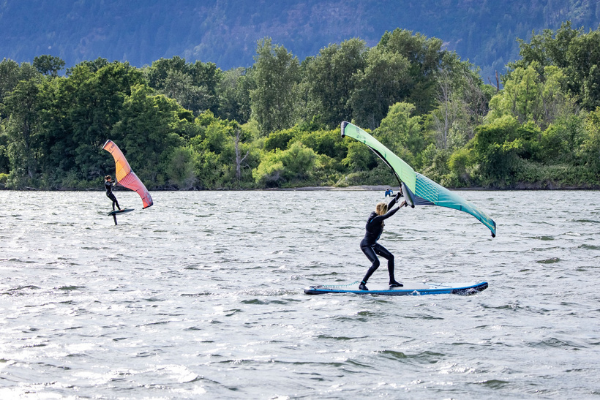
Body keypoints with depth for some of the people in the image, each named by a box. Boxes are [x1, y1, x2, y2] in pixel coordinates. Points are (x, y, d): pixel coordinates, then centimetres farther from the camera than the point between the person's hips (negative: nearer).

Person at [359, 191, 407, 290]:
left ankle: (392, 281, 18)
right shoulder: (374, 219, -26)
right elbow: (388, 215, -36)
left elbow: (390, 205, 5)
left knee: (390, 257, 10)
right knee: (376, 262, -25)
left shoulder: (378, 215, 0)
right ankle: (362, 284, -17)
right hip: (366, 245, -10)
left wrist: (399, 194, 3)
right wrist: (399, 207, -37)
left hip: (373, 244, 10)